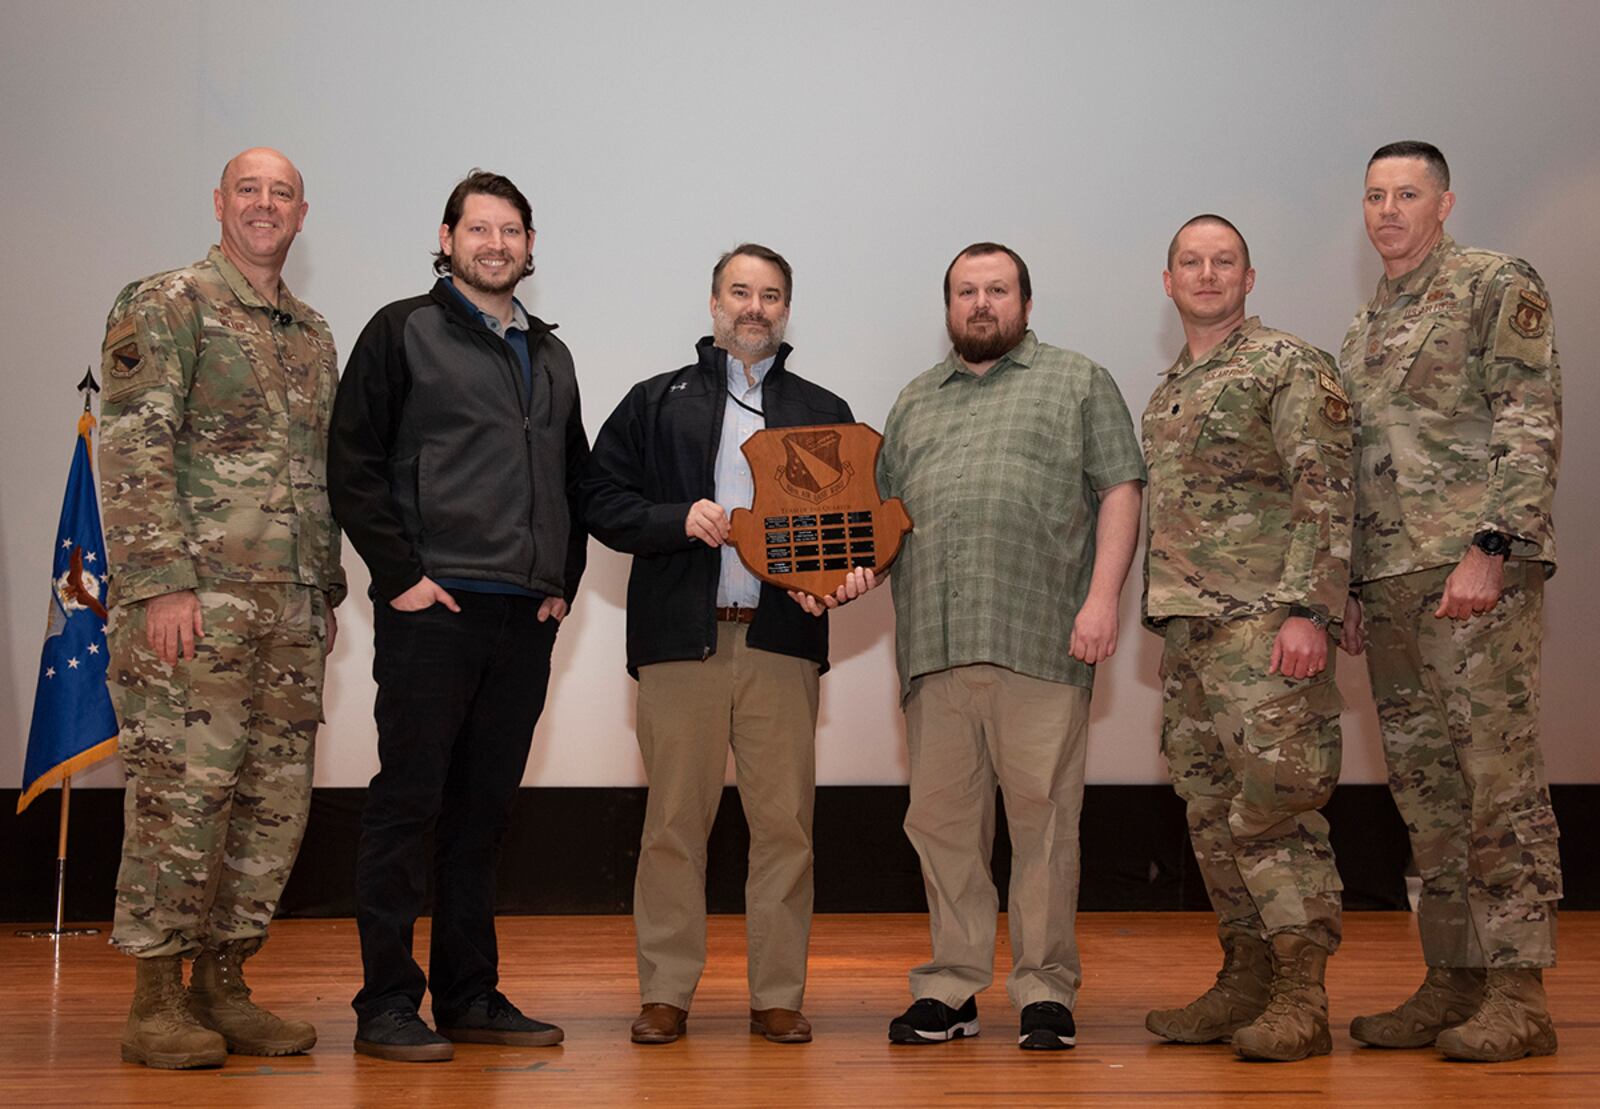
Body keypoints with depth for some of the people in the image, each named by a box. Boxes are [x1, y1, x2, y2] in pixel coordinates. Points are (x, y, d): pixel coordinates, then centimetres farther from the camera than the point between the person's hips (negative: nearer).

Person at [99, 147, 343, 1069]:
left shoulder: (313, 333, 19)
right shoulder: (166, 306, -2)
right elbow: (132, 454, -11)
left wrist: (328, 590, 18)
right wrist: (162, 582, -18)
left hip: (293, 609, 7)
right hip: (199, 598, -7)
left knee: (277, 801, 7)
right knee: (182, 793, -6)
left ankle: (224, 985, 16)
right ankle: (157, 1001, 3)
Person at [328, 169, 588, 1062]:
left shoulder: (551, 355, 19)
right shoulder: (403, 334, 1)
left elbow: (578, 477, 25)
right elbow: (354, 464, -5)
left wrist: (565, 579, 12)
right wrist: (399, 575, -12)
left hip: (526, 618, 6)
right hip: (432, 611, -6)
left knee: (484, 810, 10)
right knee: (410, 802, -3)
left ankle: (471, 995, 17)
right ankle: (388, 1003, 3)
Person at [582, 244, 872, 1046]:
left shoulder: (823, 414, 16)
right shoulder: (657, 402, 13)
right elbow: (602, 500, 6)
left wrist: (846, 573, -8)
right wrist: (679, 519, -11)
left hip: (782, 641, 1)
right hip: (680, 637, -1)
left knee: (783, 821, 0)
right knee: (675, 820, 1)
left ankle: (778, 995, 8)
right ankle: (665, 994, 8)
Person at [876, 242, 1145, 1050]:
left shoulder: (1078, 384, 12)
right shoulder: (914, 403, 24)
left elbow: (1119, 492, 3)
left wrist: (1102, 599, -8)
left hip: (1039, 640, -4)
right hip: (933, 642, 4)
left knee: (1043, 815, -4)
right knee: (942, 816, 5)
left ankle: (1046, 990, 5)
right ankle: (951, 987, 13)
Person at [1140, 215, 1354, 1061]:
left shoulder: (1290, 366, -3)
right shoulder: (1167, 388, 20)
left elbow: (1325, 495, -12)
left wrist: (1306, 610, -21)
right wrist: (1165, 623, 18)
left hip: (1261, 624, -8)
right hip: (1187, 630, 8)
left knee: (1272, 808, -10)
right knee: (1212, 814, 10)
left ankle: (1300, 1001, -5)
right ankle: (1245, 981, 18)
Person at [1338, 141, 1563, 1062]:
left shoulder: (1498, 286, 0)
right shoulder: (1366, 328, 22)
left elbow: (1533, 425, -10)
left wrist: (1490, 547, -19)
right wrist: (1353, 587, 15)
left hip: (1474, 571, -7)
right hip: (1392, 585, 8)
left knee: (1500, 779, -7)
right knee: (1427, 788, 9)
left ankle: (1519, 994, -4)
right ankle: (1453, 980, 15)